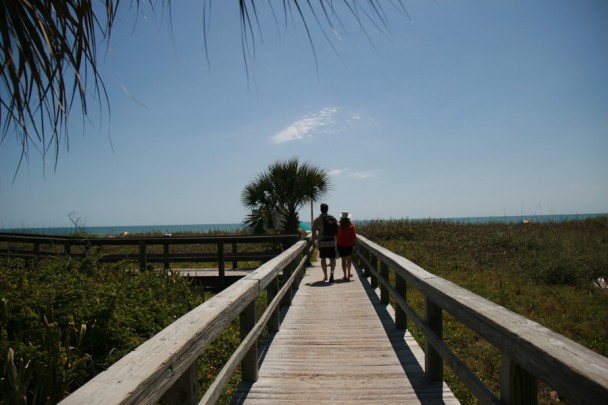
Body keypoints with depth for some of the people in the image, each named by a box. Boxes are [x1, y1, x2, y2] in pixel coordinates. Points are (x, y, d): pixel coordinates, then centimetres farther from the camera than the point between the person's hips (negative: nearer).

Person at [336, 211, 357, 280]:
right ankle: (348, 273, 29)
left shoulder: (339, 226, -9)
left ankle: (345, 275, -1)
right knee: (349, 259, 20)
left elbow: (336, 236, -4)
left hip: (341, 245, -1)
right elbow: (354, 237, -11)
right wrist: (353, 243, 6)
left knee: (343, 260, 3)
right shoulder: (351, 226, -9)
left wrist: (337, 243, 9)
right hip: (349, 245, 1)